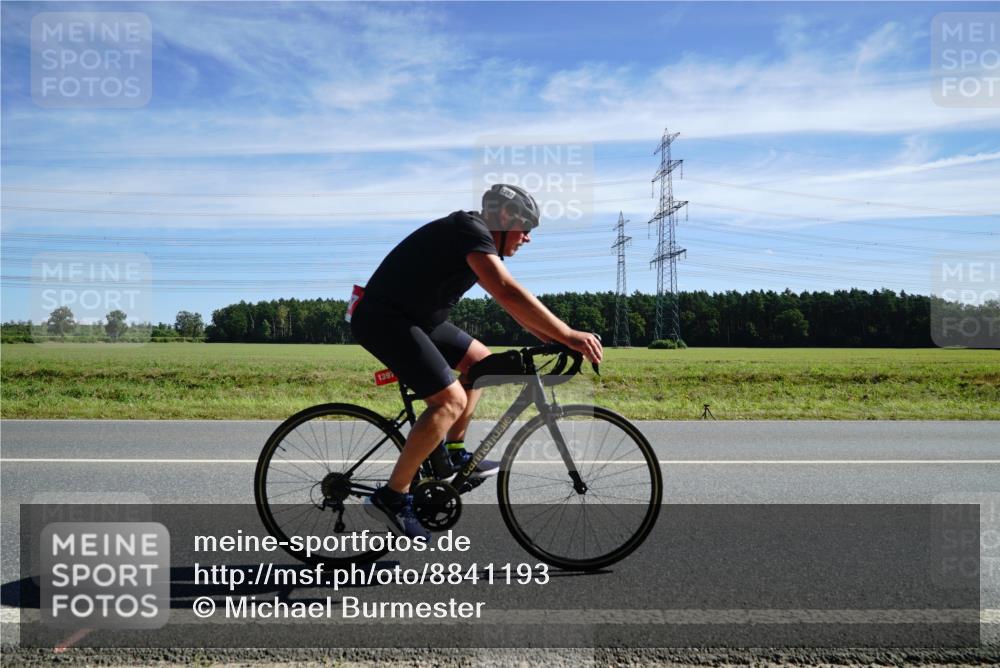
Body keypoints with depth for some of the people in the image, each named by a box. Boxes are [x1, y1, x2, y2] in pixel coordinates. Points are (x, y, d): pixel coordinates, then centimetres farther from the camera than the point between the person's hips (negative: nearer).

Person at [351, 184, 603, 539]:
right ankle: (391, 497, -10)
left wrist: (550, 337, 9)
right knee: (451, 400, -18)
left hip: (413, 318, 11)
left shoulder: (478, 236, 13)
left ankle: (451, 455, 19)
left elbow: (507, 299, 18)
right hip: (383, 320, -11)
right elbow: (509, 293, -31)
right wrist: (568, 335, -29)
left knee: (481, 361, 15)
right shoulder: (471, 232, -18)